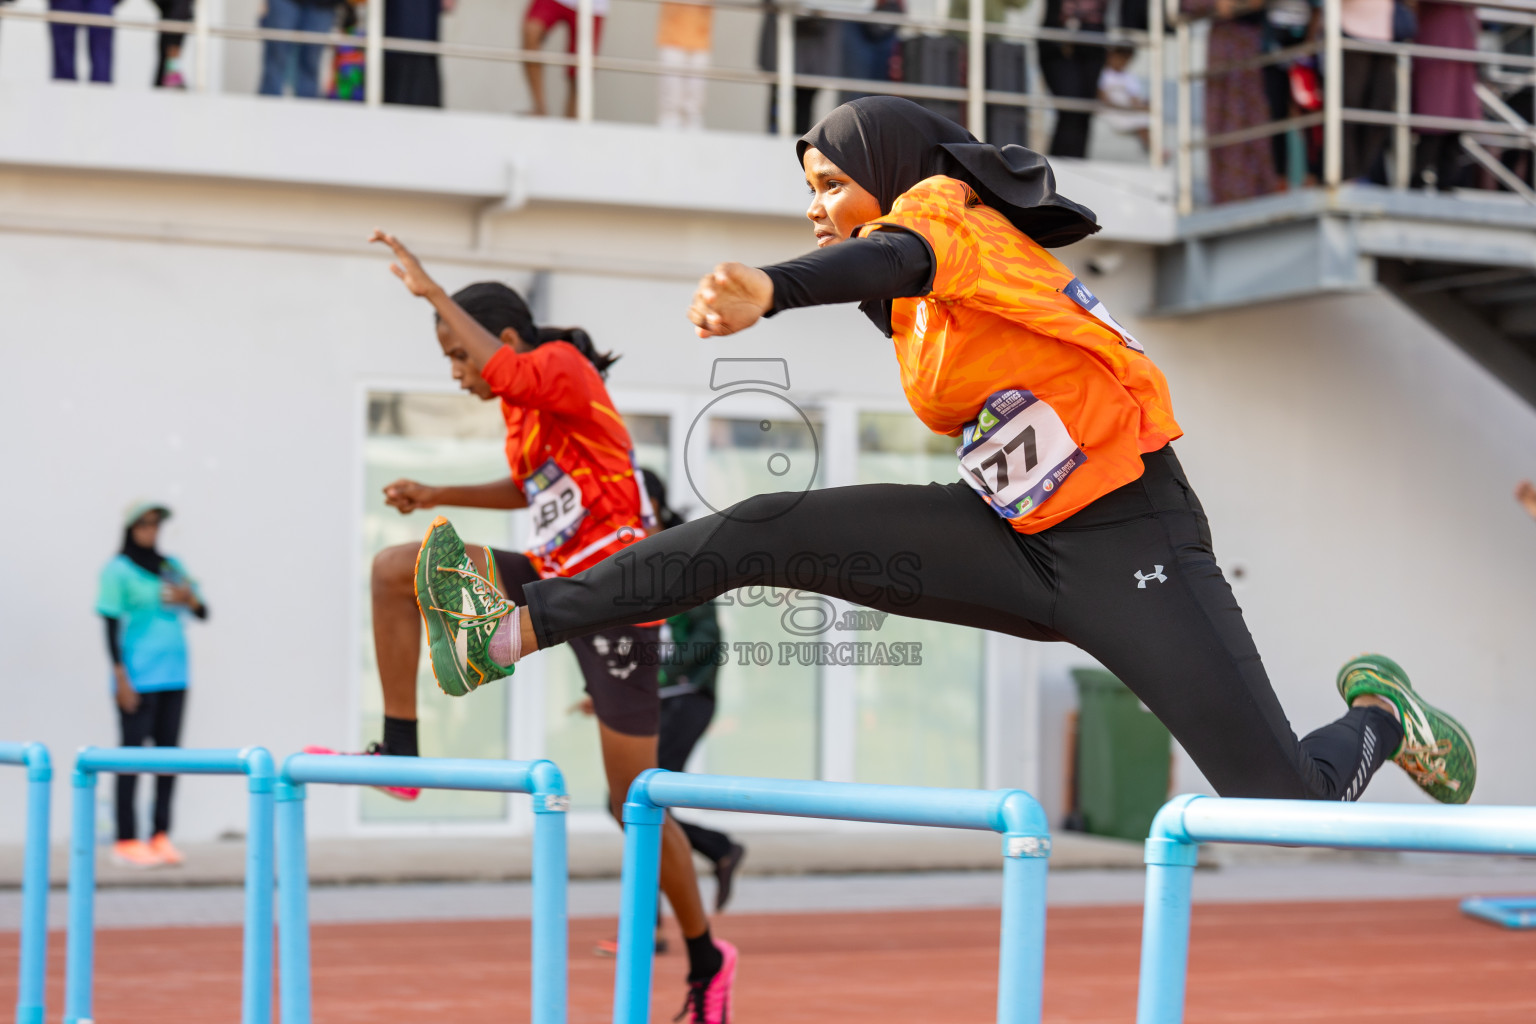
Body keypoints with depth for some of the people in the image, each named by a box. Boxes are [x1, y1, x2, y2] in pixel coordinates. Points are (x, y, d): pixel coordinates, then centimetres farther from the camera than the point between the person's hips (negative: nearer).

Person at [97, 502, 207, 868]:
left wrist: (189, 598, -7)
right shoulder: (118, 570, -3)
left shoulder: (172, 567, 14)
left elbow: (202, 613, 15)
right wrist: (121, 676, -14)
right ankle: (126, 841, -2)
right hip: (138, 679, -6)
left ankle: (161, 837, 10)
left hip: (173, 675, 6)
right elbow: (111, 625, -8)